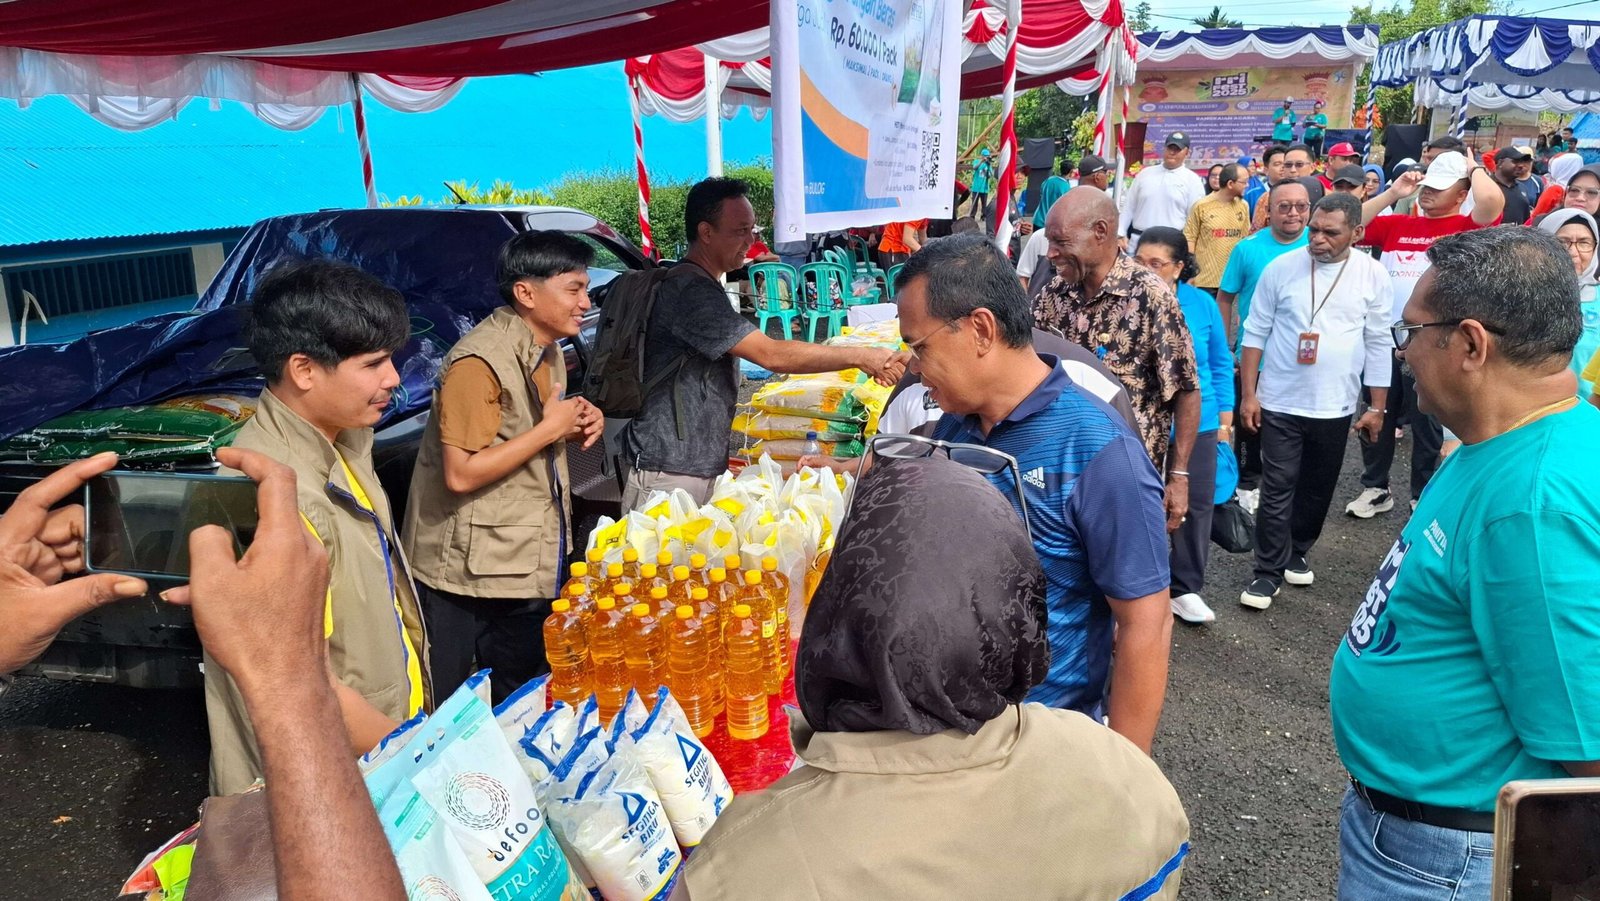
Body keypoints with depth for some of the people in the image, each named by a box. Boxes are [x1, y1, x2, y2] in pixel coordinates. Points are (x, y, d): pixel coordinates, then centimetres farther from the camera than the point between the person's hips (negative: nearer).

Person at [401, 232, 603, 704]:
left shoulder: (549, 350, 8)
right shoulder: (480, 361, -22)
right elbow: (461, 474, -25)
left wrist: (577, 426, 0)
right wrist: (550, 429, -20)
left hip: (531, 565, 9)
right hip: (477, 576, -8)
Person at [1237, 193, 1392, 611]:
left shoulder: (1372, 275, -2)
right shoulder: (1282, 268, -6)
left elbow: (1378, 344, 3)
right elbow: (1255, 332, 0)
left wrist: (1377, 407, 4)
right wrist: (1248, 394, -2)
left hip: (1335, 407, 2)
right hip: (1281, 402, -2)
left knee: (1318, 489, 15)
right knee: (1278, 489, 0)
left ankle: (1297, 552, 34)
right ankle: (1269, 570, 9)